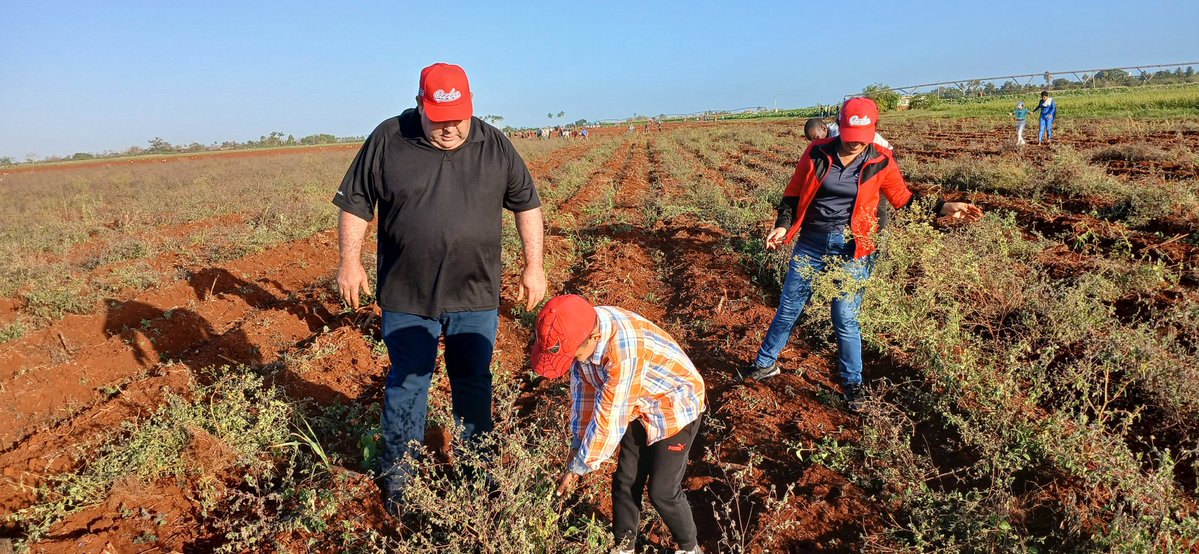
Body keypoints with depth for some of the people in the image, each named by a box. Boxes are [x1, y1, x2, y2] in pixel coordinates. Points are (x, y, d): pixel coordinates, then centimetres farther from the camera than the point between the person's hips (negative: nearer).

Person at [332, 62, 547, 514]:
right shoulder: (387, 141, -5)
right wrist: (350, 260, -4)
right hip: (407, 296, -1)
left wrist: (534, 265, 2)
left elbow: (527, 204, 6)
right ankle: (397, 473, 28)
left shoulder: (495, 146, -1)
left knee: (474, 384, 14)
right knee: (406, 384, 9)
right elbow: (355, 203, 2)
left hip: (475, 295, 1)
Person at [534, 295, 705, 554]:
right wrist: (577, 447, -3)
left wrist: (579, 466, -18)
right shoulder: (582, 330, -18)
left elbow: (609, 418, -30)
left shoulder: (624, 350, -40)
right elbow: (584, 389, -4)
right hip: (639, 406, 7)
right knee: (624, 480, 9)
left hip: (676, 408, -6)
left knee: (662, 491, -1)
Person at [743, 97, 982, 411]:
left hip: (851, 251, -1)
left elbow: (904, 200, 7)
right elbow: (792, 195, 4)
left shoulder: (880, 163, -5)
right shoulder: (817, 153, -5)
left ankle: (853, 384, 21)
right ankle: (766, 363, 31)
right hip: (811, 244, 1)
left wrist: (943, 208, -5)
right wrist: (783, 226, -11)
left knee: (846, 321, 2)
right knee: (788, 309, 11)